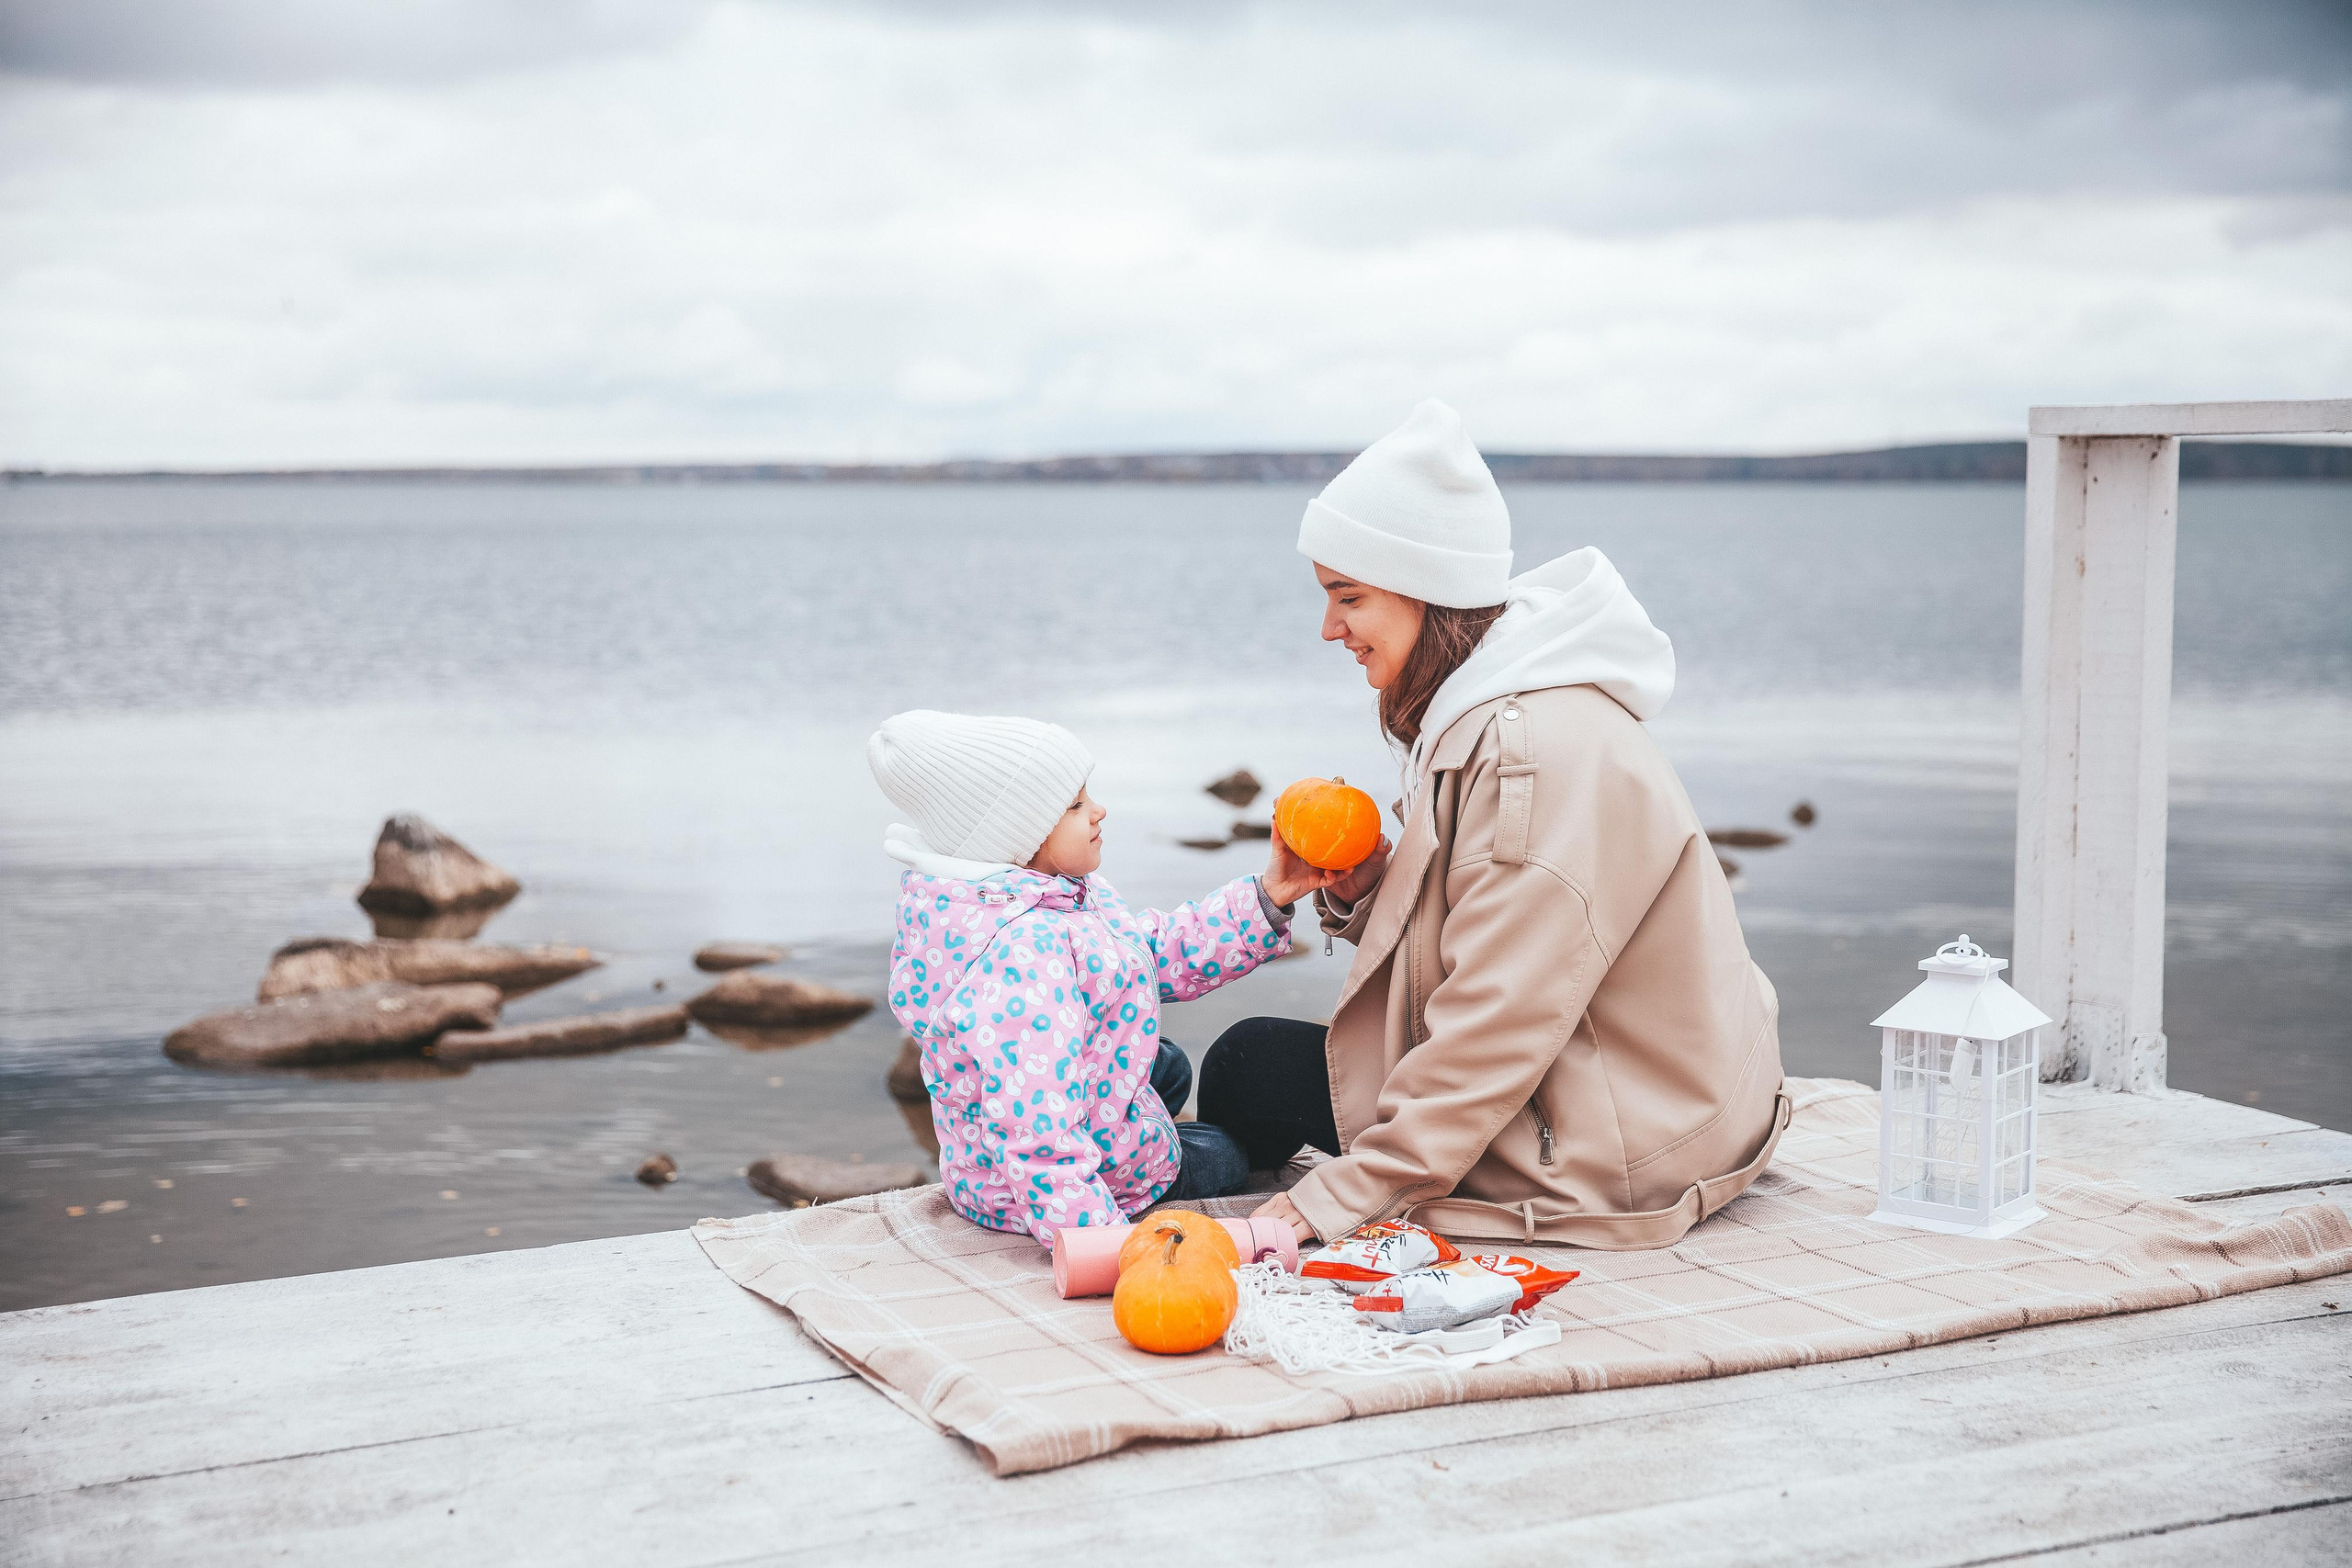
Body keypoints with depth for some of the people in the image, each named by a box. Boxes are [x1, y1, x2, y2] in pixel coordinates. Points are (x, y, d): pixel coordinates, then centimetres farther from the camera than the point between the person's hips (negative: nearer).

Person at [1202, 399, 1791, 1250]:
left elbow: (1498, 1026, -26)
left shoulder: (1540, 752, -26)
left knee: (1249, 1064, -4)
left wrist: (1340, 1197, -22)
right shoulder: (1476, 715, 6)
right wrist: (1365, 891, -8)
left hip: (1615, 1166, -10)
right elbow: (1467, 943, 11)